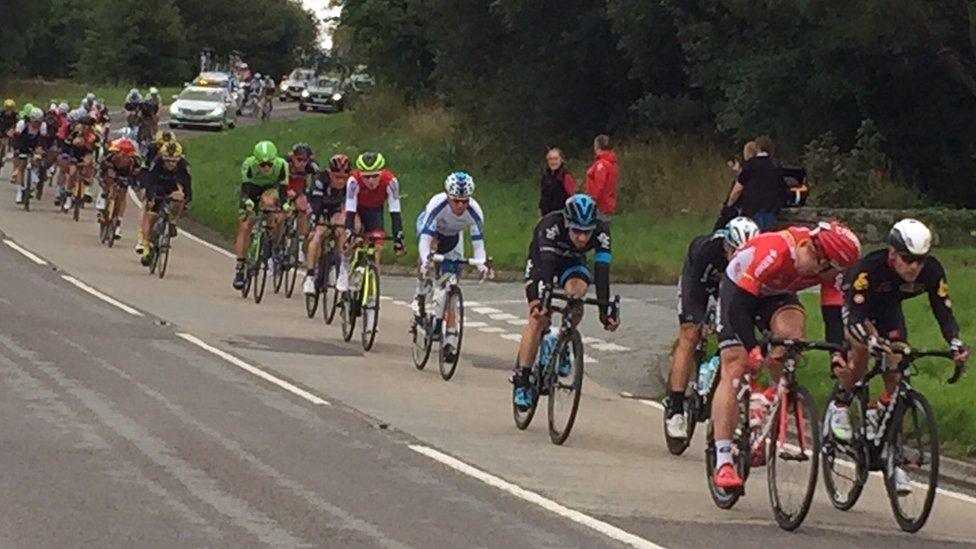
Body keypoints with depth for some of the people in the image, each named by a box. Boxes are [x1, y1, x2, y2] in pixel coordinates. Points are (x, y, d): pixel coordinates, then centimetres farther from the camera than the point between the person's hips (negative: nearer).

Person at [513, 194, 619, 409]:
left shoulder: (601, 232, -31)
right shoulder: (551, 225, -37)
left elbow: (602, 272, -36)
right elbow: (546, 263, -46)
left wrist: (604, 311, -46)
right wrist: (541, 301, -59)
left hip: (573, 263, 2)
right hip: (542, 260, -2)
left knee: (576, 290, -31)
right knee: (539, 317, -19)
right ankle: (521, 380, -12)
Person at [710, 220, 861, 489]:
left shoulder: (828, 267, -23)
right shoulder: (774, 252, -40)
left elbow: (834, 315, -20)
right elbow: (738, 306, -39)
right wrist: (754, 349, -48)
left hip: (778, 295, 4)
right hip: (738, 289, -4)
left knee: (790, 331, -29)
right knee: (734, 368, -15)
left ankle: (769, 403, -9)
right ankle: (723, 462, -18)